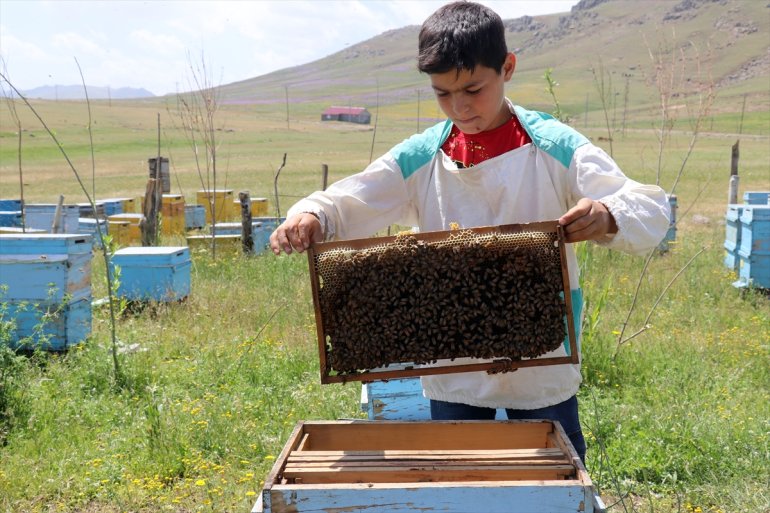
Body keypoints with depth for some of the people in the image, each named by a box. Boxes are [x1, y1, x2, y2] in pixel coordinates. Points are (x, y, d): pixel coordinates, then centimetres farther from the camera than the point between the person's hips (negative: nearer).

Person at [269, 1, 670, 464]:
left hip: (542, 369, -2)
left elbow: (654, 211, -16)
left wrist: (609, 217, -39)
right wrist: (310, 217, -28)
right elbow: (346, 205, -4)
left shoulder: (556, 148, -10)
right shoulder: (420, 158, -2)